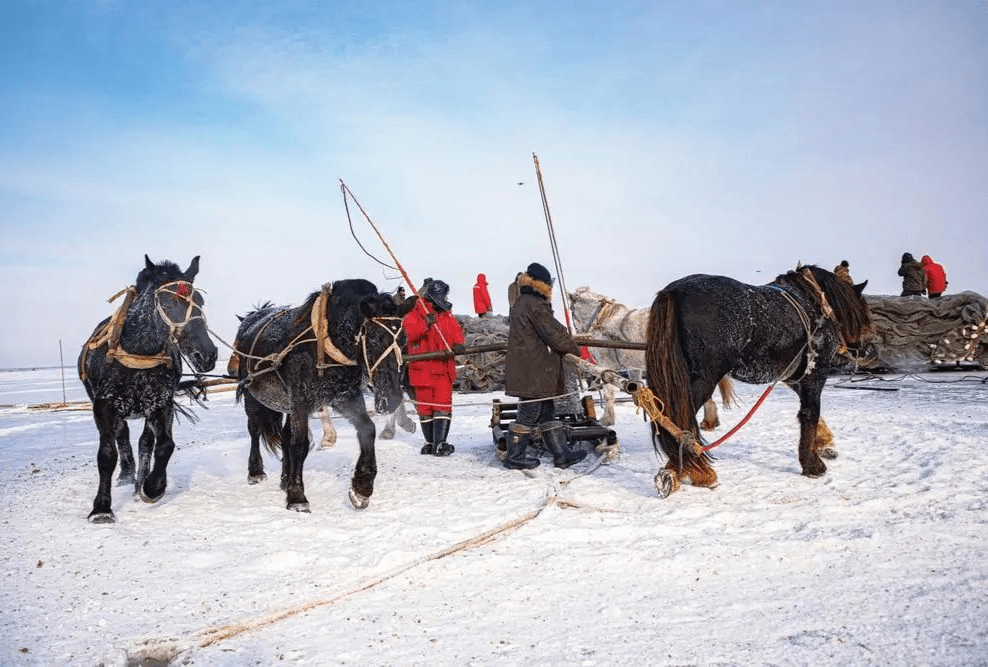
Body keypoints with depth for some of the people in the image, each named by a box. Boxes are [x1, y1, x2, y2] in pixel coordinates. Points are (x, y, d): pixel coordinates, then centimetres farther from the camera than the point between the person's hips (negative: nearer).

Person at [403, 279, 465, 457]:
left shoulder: (447, 315, 12)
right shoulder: (415, 314, -3)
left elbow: (456, 330, 8)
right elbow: (410, 332, -16)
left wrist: (458, 343, -12)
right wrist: (425, 324, -32)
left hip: (443, 366, 3)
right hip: (423, 368, -3)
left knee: (443, 404, -8)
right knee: (425, 406, 6)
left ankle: (439, 442, -6)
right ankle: (430, 442, 19)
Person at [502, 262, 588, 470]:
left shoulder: (520, 304, 17)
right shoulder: (534, 305, -15)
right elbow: (554, 332, -16)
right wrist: (574, 349, -1)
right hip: (533, 374, -11)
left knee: (547, 412, 13)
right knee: (529, 413, -1)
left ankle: (562, 454, 18)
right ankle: (514, 456, 9)